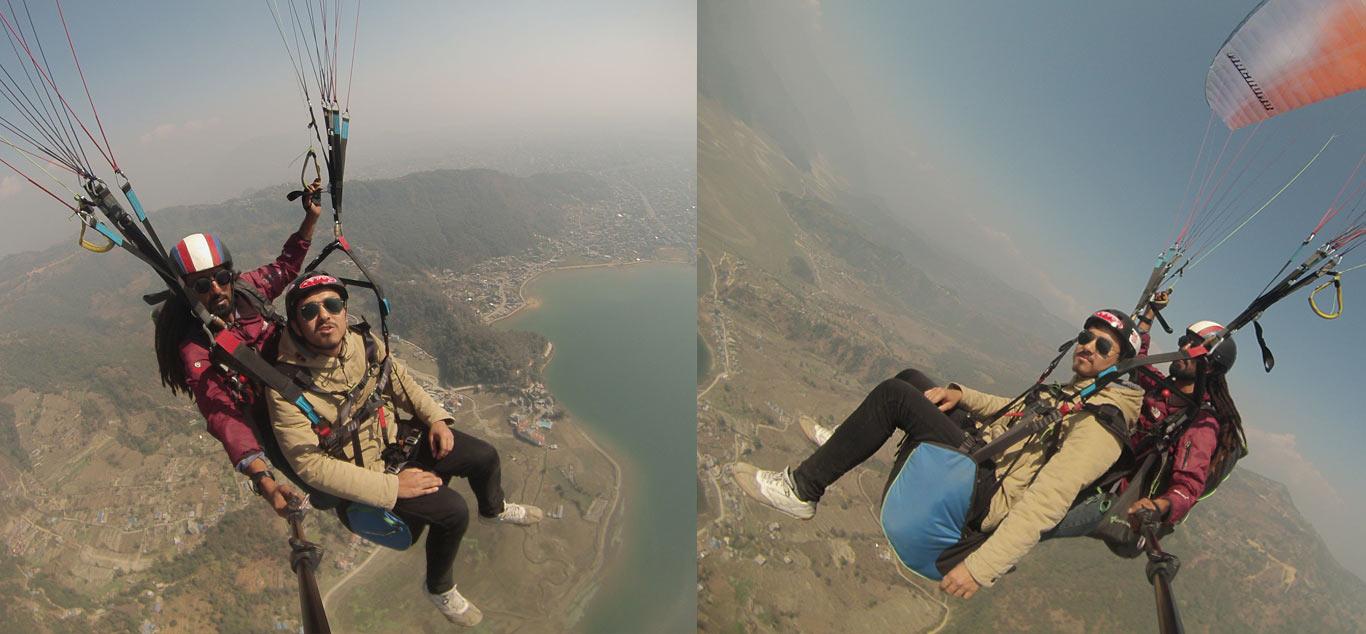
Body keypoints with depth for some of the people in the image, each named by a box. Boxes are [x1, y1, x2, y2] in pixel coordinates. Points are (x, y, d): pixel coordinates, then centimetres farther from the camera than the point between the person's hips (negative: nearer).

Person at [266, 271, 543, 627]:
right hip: (363, 472, -5)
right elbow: (311, 465, -27)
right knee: (453, 511, -18)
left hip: (394, 435, 6)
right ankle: (439, 588, 15)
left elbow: (398, 378, 5)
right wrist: (391, 487, -27)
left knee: (485, 457, 6)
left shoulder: (362, 341, -15)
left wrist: (435, 417, -7)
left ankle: (494, 510, 42)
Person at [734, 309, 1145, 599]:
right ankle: (845, 445, 30)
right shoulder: (1074, 391, 12)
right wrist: (962, 394, 8)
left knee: (895, 395, -22)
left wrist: (982, 566, -33)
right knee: (911, 379, 15)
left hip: (983, 494, -10)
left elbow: (1047, 503, -28)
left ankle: (802, 491, -14)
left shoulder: (1101, 425, -18)